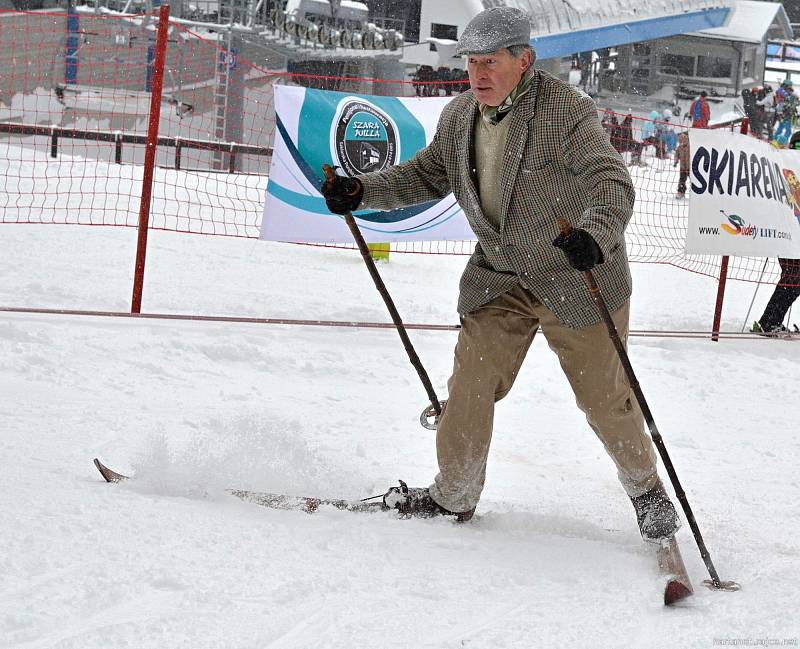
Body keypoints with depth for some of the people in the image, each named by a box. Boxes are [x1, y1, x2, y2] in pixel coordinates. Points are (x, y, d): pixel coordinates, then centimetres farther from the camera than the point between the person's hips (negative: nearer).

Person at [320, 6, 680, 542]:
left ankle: (647, 489, 26)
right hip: (500, 278, 5)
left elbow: (612, 183, -28)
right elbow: (426, 176, 13)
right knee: (470, 385, 1)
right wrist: (363, 190, -3)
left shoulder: (565, 111, -22)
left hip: (577, 276, -5)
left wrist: (594, 234, -48)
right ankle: (453, 496, 18)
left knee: (604, 396, 3)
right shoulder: (460, 117, -1)